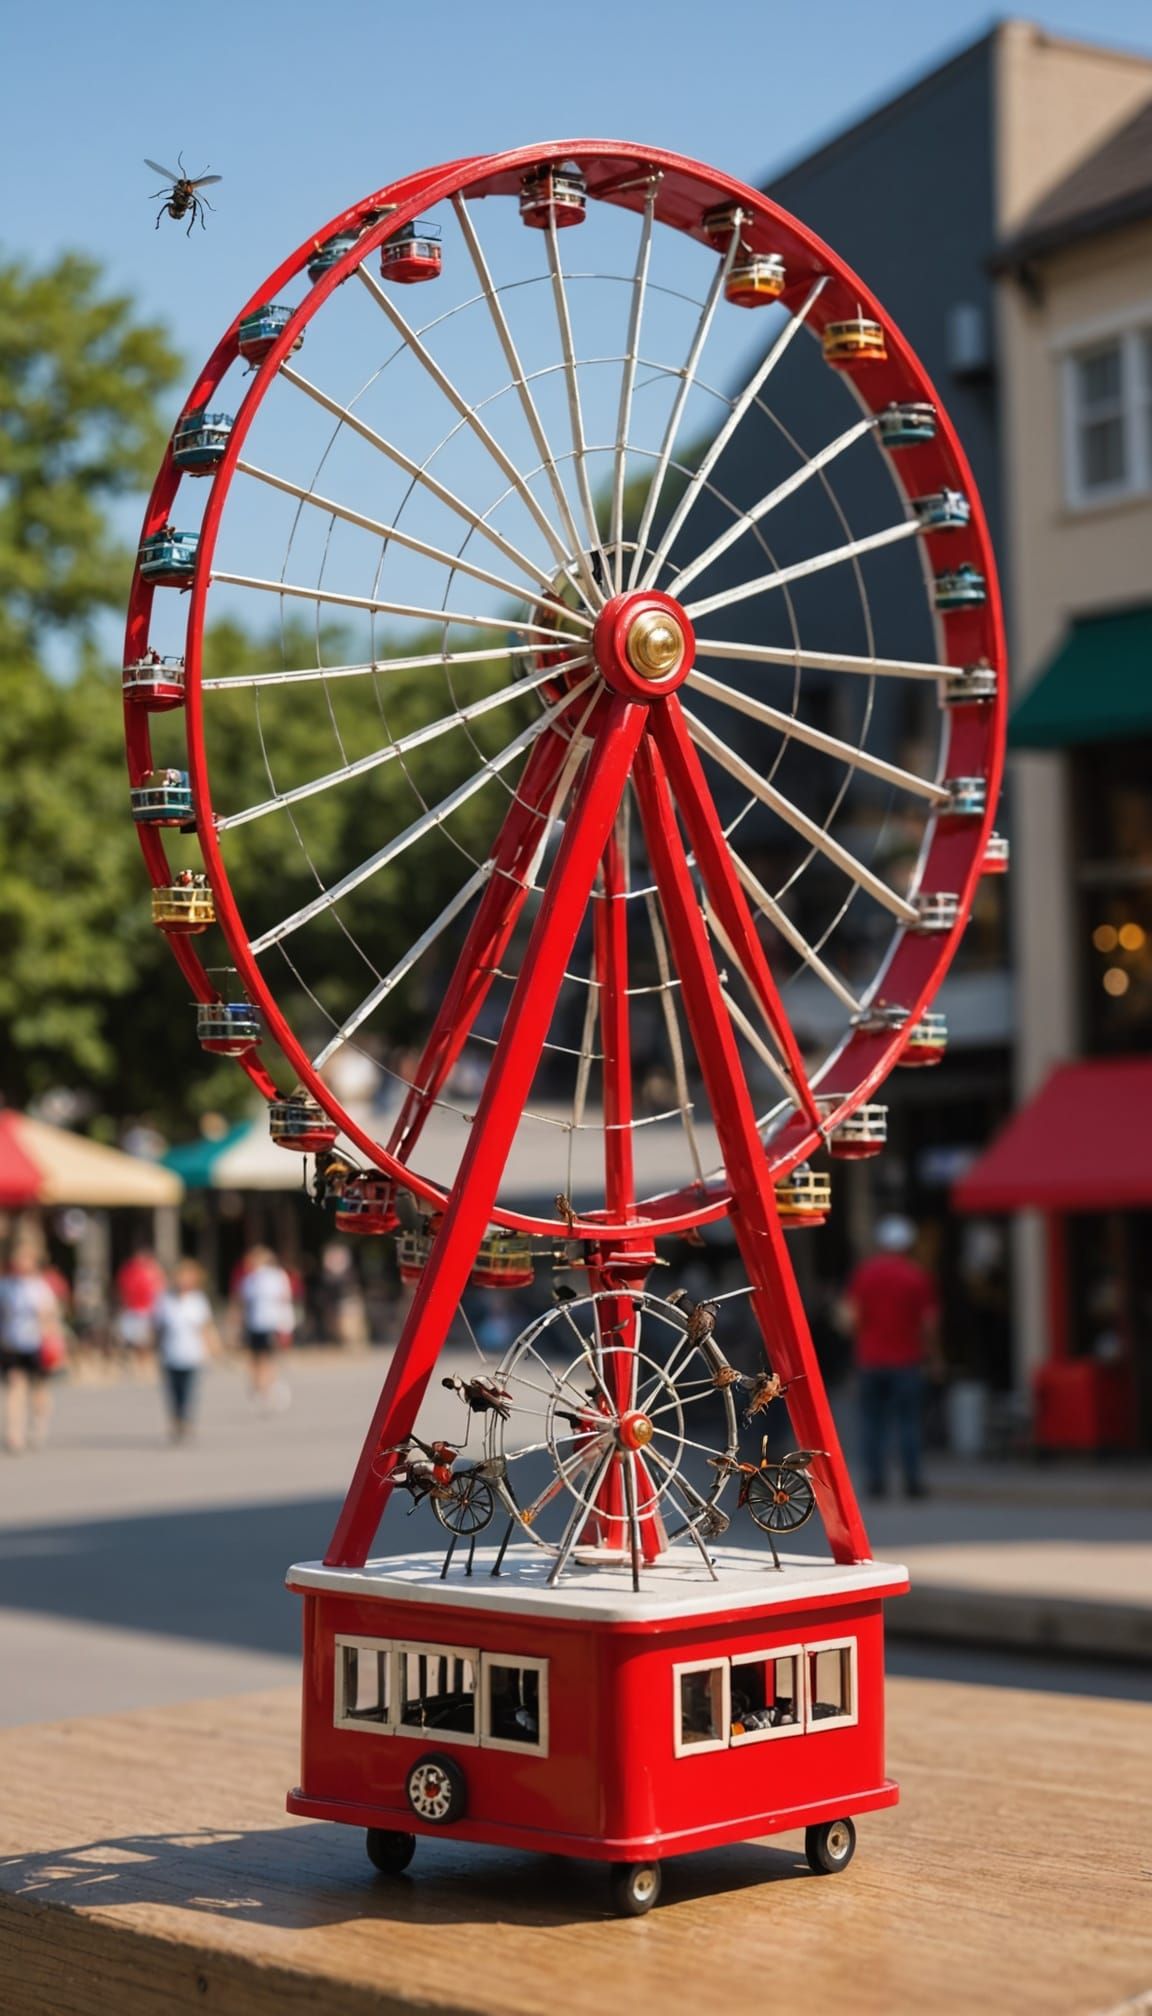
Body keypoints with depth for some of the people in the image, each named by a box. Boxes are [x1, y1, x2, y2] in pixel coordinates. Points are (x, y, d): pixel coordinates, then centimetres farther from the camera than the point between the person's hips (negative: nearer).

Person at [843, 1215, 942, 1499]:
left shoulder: (864, 1272, 3)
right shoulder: (919, 1276, -1)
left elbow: (850, 1316, -2)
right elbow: (929, 1323, -2)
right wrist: (933, 1356, 11)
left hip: (869, 1359, 1)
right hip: (907, 1359, -1)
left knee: (871, 1422, 6)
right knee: (908, 1422, 1)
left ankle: (875, 1479, 3)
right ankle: (912, 1480, -3)